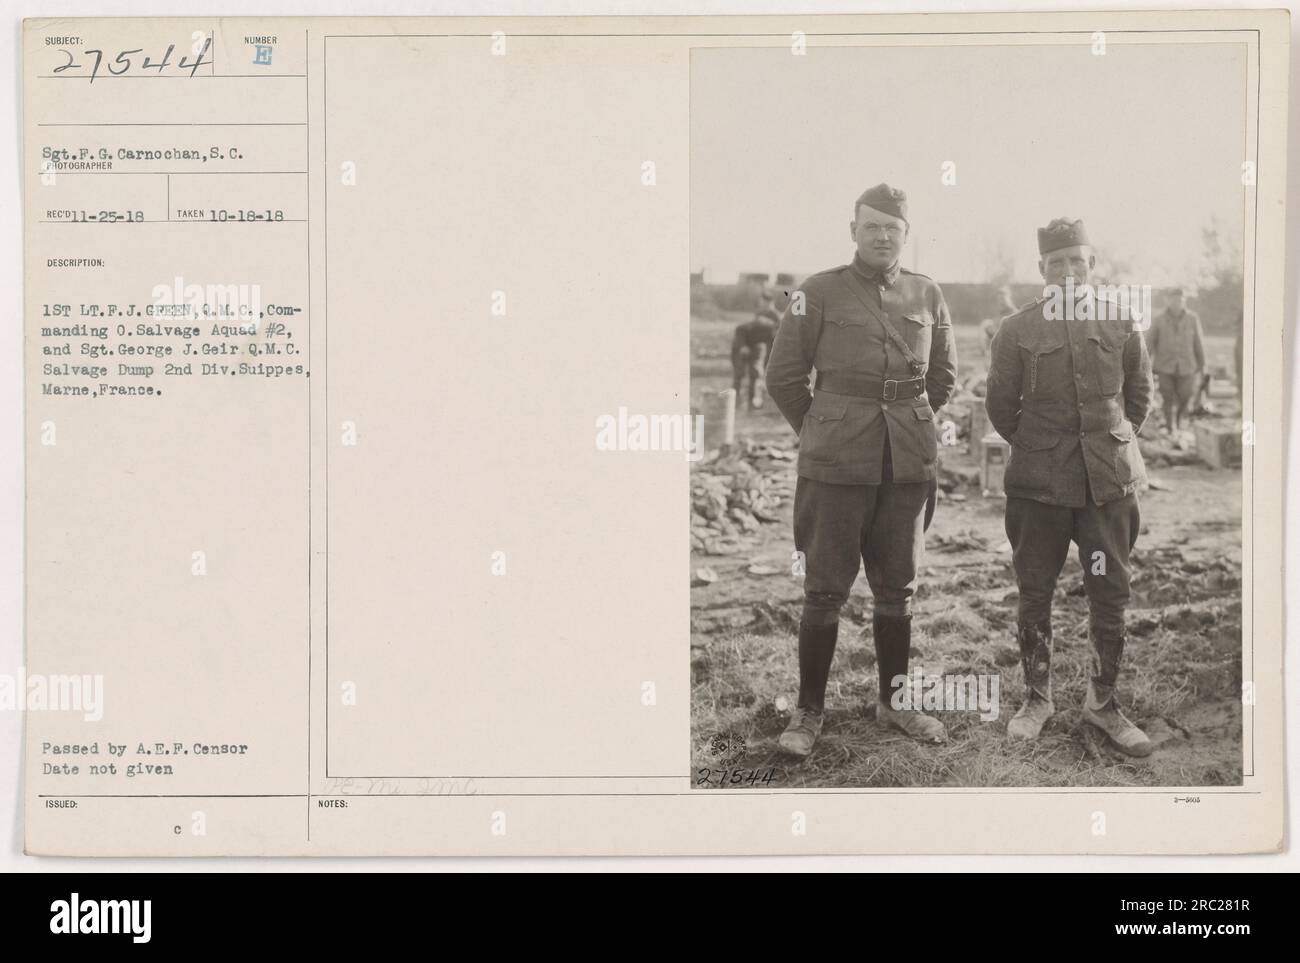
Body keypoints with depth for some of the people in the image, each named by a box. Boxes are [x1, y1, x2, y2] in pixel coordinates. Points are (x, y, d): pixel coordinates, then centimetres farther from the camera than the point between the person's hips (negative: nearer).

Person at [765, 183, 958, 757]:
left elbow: (943, 376, 19)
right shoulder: (819, 293, -4)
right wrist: (822, 435, 8)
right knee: (825, 591, 1)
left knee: (898, 589, 12)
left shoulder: (927, 296, 6)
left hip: (909, 465, 3)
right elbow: (783, 376, 1)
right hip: (836, 466, -3)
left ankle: (894, 701, 25)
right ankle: (809, 711, 11)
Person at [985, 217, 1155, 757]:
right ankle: (1037, 699, 21)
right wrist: (1036, 447, 8)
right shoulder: (1018, 331, -1)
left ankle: (1103, 701, 18)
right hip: (1038, 485, -1)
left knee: (1110, 596, 3)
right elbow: (1001, 406, 7)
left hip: (1110, 482, 1)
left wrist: (1113, 444, 12)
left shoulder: (1121, 325, 3)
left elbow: (1139, 395, 15)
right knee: (1034, 596, 6)